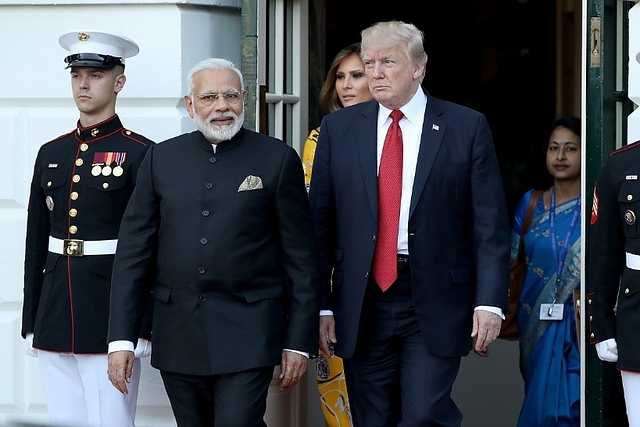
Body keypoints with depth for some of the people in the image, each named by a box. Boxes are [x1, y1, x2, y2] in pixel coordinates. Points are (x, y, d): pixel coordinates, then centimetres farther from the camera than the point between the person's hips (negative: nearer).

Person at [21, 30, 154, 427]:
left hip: (112, 318, -5)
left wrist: (145, 328, -10)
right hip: (55, 320, 5)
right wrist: (31, 325, 13)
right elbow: (36, 245, 15)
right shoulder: (52, 153, 12)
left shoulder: (141, 154, -4)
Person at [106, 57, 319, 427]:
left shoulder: (277, 158, 0)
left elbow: (301, 256, 1)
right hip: (178, 336, 3)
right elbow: (134, 252, 7)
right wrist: (121, 338, 0)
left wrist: (300, 340, -3)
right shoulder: (162, 159, 8)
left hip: (248, 334, -3)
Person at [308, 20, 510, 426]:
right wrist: (321, 304, 2)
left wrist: (490, 301, -9)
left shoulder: (467, 127, 1)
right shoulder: (338, 128, 7)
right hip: (362, 306, 3)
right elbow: (320, 222, 7)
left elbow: (490, 224, -2)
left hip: (436, 304, -3)